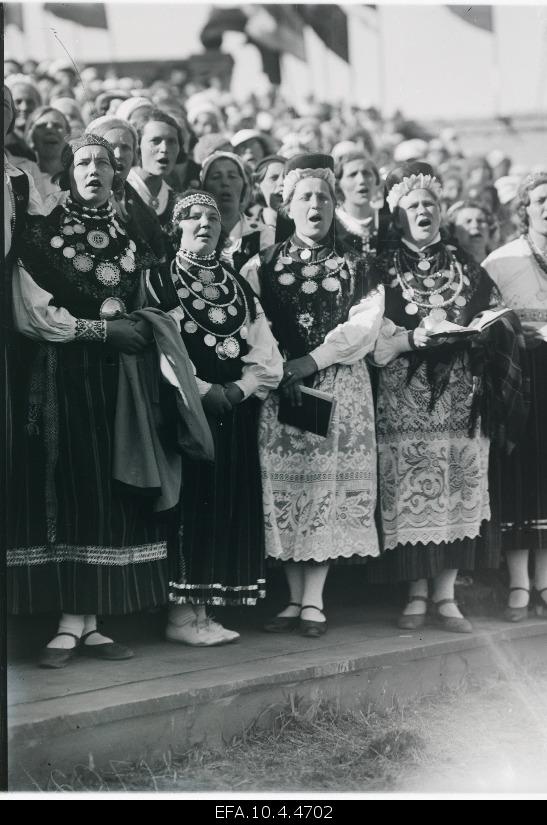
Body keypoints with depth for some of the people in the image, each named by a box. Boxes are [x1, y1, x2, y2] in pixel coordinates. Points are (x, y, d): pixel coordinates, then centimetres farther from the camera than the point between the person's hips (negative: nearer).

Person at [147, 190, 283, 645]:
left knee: (229, 502, 2)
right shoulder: (160, 281, 2)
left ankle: (203, 612, 7)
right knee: (189, 501, -8)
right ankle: (182, 615, -5)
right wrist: (204, 390, -15)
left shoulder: (239, 287, 16)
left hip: (235, 413, 5)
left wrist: (238, 390, -7)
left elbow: (268, 359, 9)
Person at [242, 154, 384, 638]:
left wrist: (310, 362, -12)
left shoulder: (354, 266, 8)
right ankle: (295, 599, 4)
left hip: (341, 387, -1)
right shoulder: (264, 265, 10)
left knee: (330, 484, -6)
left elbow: (363, 326, -3)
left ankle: (314, 602, -3)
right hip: (280, 389, 1)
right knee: (284, 485, -3)